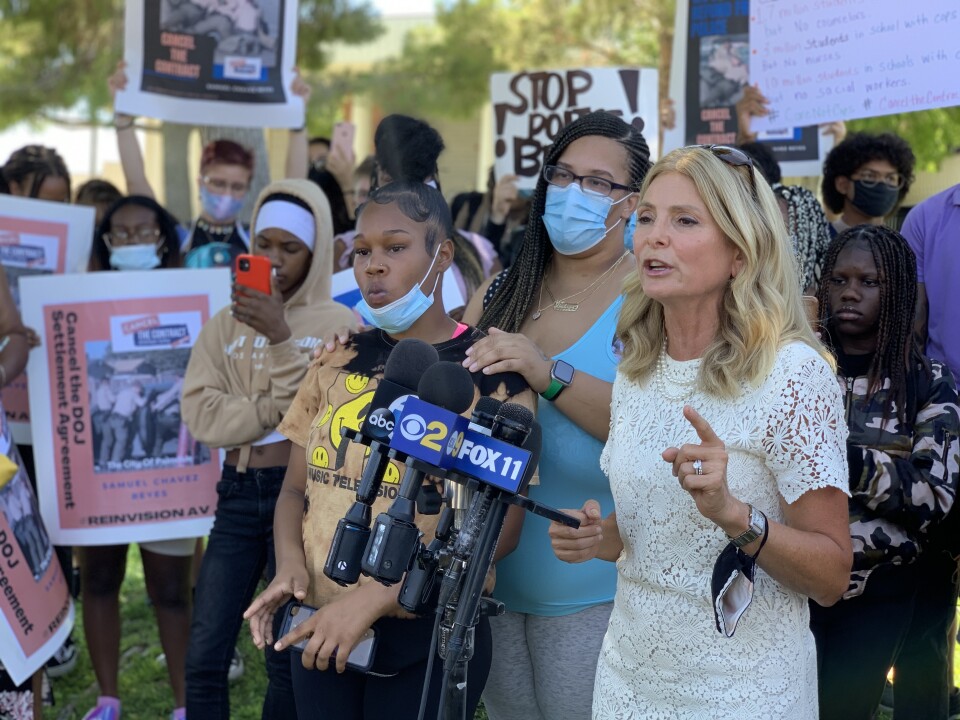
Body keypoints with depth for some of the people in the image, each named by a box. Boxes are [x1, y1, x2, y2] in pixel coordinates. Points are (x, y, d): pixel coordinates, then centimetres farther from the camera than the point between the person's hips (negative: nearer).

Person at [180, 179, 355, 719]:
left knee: (291, 657, 4)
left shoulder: (340, 325, -1)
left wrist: (281, 338, -18)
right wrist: (281, 410, -12)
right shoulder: (226, 324, 9)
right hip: (239, 493, 3)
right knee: (204, 657, 2)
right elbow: (202, 414, -3)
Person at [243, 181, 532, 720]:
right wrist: (290, 565, -10)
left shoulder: (490, 372, -8)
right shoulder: (339, 361, 7)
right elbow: (297, 489, 11)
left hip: (428, 639, -4)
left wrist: (371, 598, -21)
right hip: (319, 632, 5)